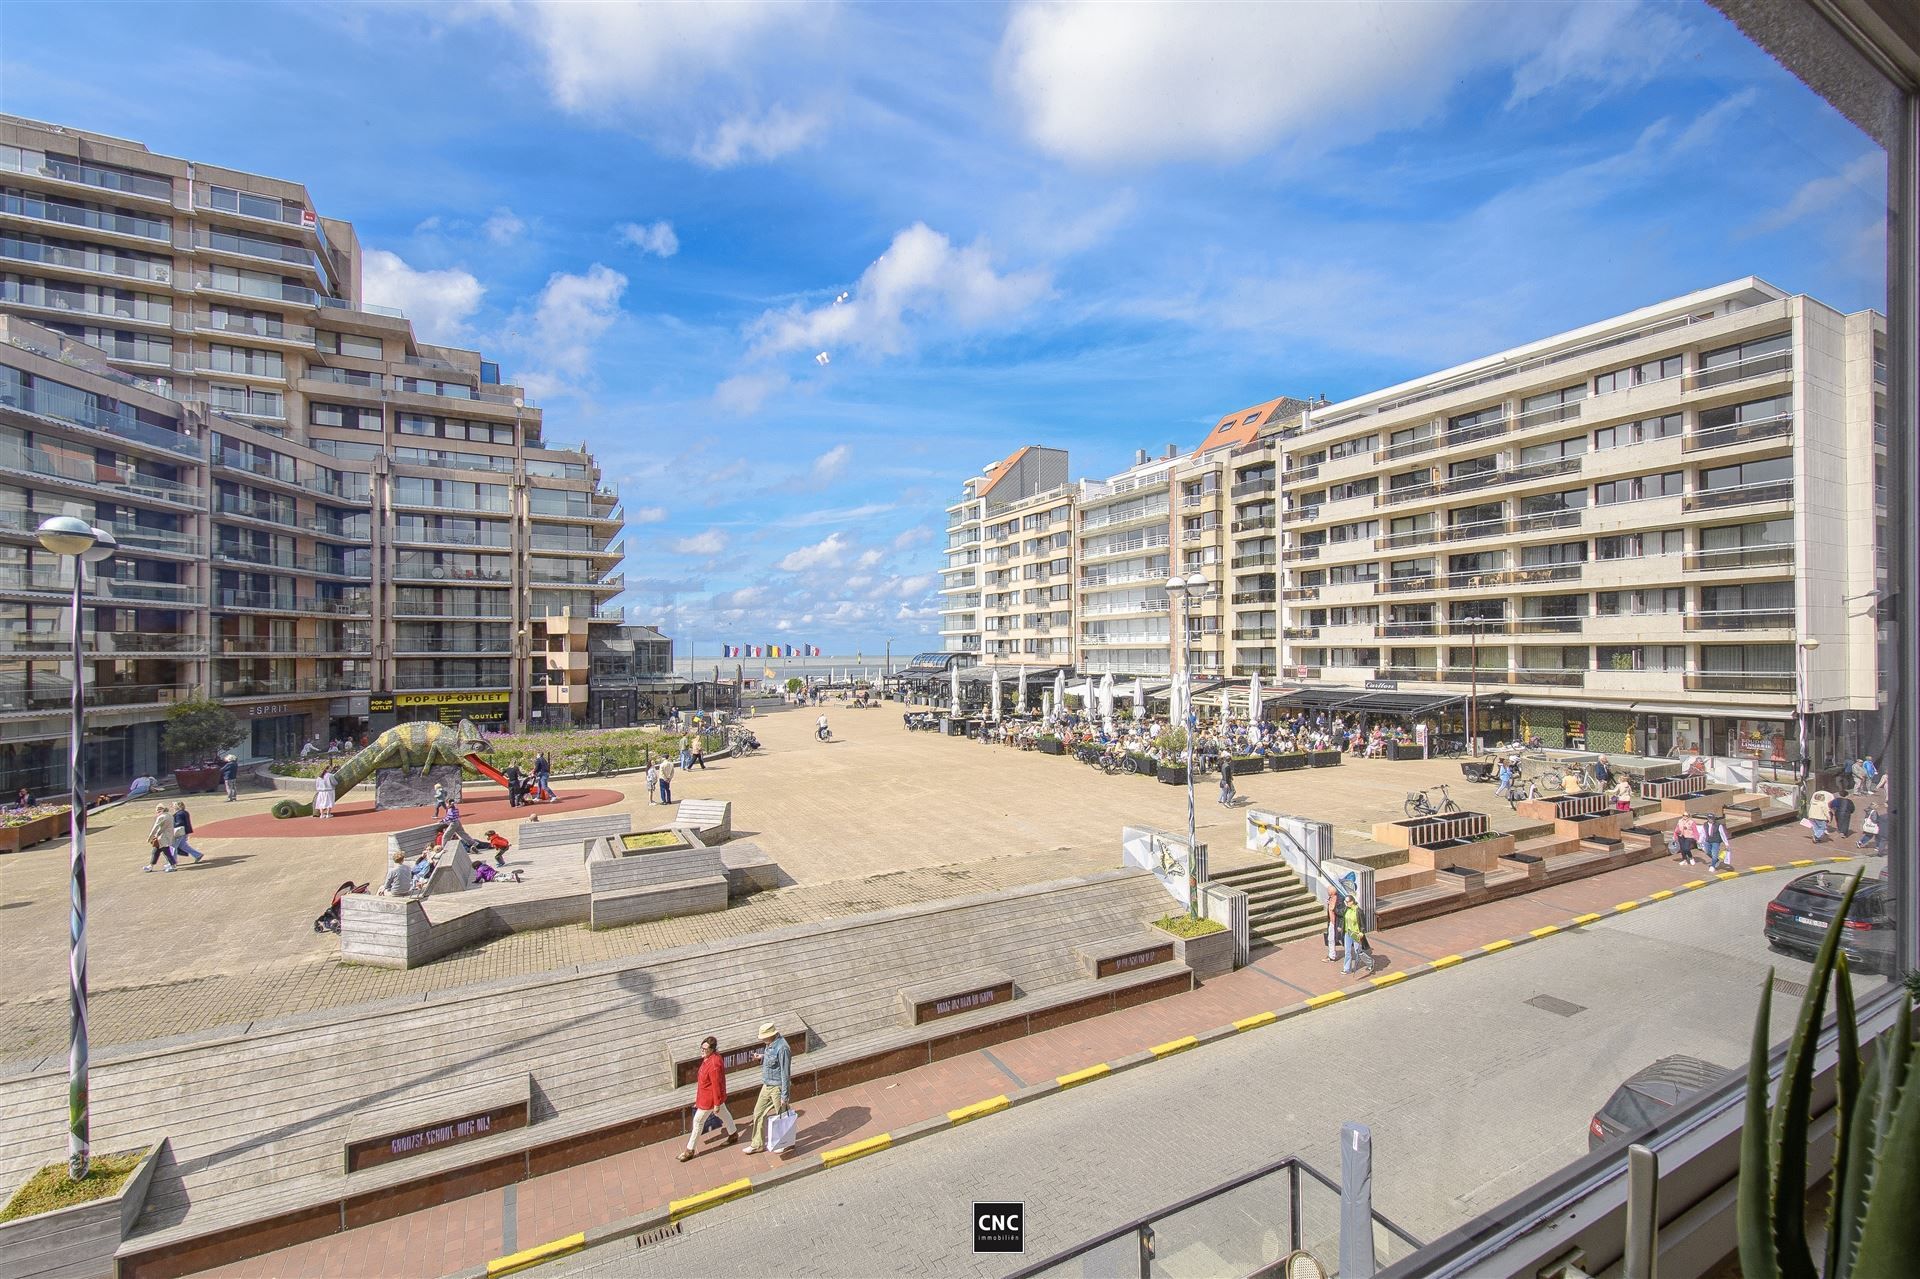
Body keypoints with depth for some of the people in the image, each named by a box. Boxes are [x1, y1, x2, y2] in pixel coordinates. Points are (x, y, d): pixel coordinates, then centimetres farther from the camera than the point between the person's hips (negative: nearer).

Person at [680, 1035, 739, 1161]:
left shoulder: (714, 1064, -35)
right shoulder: (709, 1057, -5)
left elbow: (716, 1085, -28)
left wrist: (717, 1104, -20)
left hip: (709, 1098, -9)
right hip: (710, 1095, 9)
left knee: (698, 1121, 6)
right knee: (724, 1114, 24)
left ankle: (689, 1151, 23)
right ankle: (733, 1135, 43)